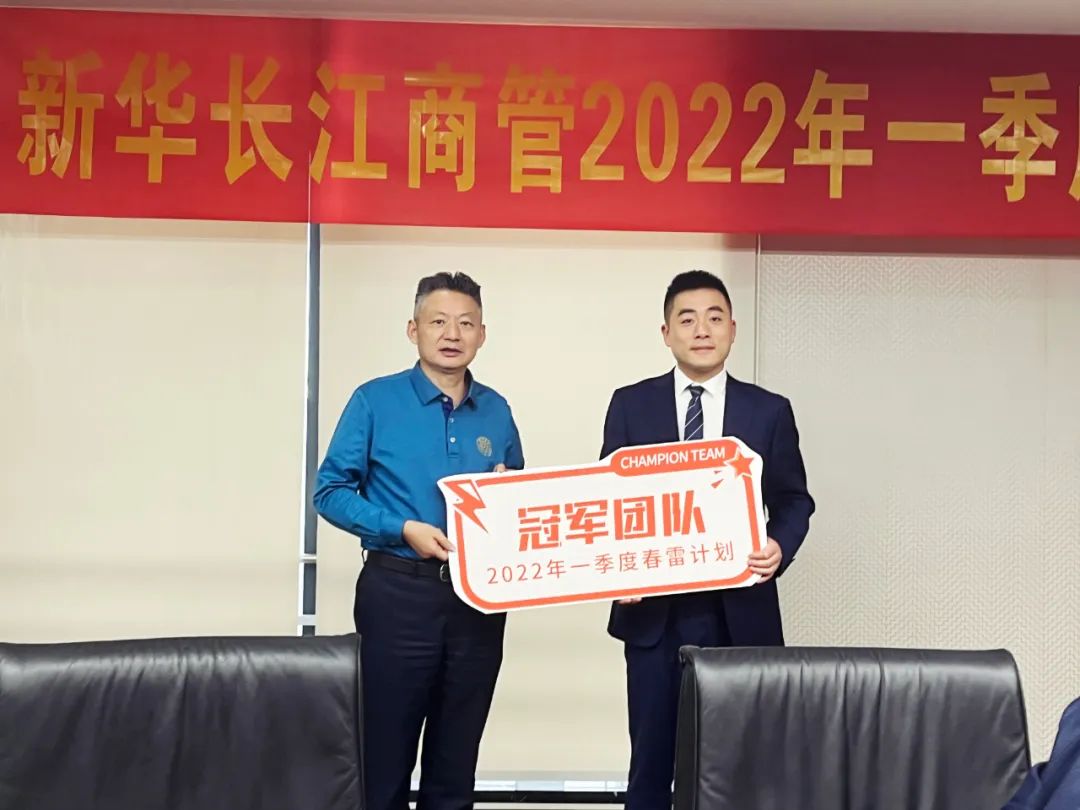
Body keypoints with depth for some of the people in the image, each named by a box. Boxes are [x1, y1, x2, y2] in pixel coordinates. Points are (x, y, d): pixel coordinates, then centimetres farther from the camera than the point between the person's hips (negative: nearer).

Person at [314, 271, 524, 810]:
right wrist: (404, 529, -17)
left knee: (457, 759, 13)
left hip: (479, 596, 4)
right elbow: (330, 491, -6)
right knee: (385, 753, 5)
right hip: (398, 592, -3)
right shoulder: (376, 401, -3)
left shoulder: (497, 411, 9)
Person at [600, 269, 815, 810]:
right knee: (652, 755, 7)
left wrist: (781, 546, -12)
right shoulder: (630, 405, 5)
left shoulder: (770, 411, 5)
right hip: (654, 609, 0)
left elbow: (794, 500, 8)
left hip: (740, 610, 0)